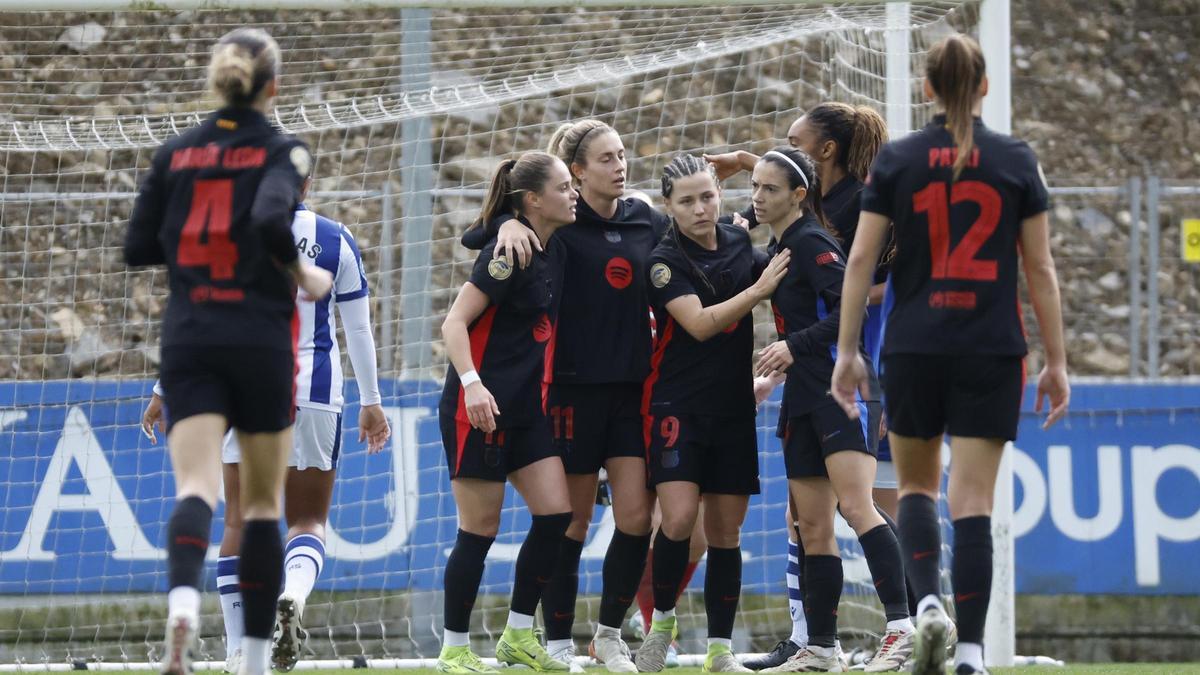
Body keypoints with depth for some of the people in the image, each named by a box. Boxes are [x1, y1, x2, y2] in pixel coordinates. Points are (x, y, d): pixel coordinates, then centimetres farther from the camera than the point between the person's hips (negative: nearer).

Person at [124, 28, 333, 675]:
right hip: (260, 340, -2)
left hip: (188, 339, 2)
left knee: (196, 487, -11)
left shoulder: (176, 152, 7)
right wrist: (303, 277, -6)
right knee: (262, 501, 11)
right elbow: (272, 219, -22)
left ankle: (183, 599, -42)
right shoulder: (281, 150, -3)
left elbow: (138, 247, 7)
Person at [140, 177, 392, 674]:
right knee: (308, 519, 7)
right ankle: (294, 594, -26)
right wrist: (371, 402, 13)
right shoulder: (337, 240, 2)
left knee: (240, 521, 6)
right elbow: (358, 329, 5)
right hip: (312, 389, 0)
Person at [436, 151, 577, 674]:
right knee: (480, 529, -3)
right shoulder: (507, 252, -15)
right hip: (481, 408, -8)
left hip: (527, 409, 8)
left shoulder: (553, 251, 8)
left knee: (555, 513, -2)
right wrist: (472, 383, -30)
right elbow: (455, 322, -18)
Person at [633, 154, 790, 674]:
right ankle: (661, 621, 3)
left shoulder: (742, 246, 6)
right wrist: (759, 290, -21)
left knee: (726, 531, 4)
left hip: (734, 408, 4)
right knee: (678, 519, -18)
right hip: (678, 405, -4)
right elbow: (700, 323, -20)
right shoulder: (665, 260, -9)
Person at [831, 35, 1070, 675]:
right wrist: (1056, 361, 6)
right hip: (991, 354, 0)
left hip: (913, 350, 1)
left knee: (916, 485, 17)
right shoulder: (1016, 161, 0)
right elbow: (1040, 269, 1)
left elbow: (861, 260, -1)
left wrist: (846, 351, 5)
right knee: (973, 502, 0)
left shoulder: (895, 160, 1)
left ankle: (928, 601, -7)